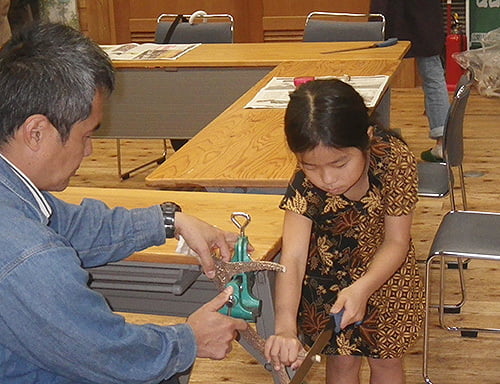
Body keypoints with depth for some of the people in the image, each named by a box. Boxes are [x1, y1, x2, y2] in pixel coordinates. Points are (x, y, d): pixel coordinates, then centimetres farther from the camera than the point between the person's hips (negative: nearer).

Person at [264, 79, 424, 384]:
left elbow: (396, 241, -24)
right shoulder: (305, 187, -32)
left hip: (385, 271, 1)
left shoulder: (396, 160, -32)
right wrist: (285, 327, -58)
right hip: (328, 280, 0)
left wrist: (362, 288, -42)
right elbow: (292, 258, -41)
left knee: (387, 359, 15)